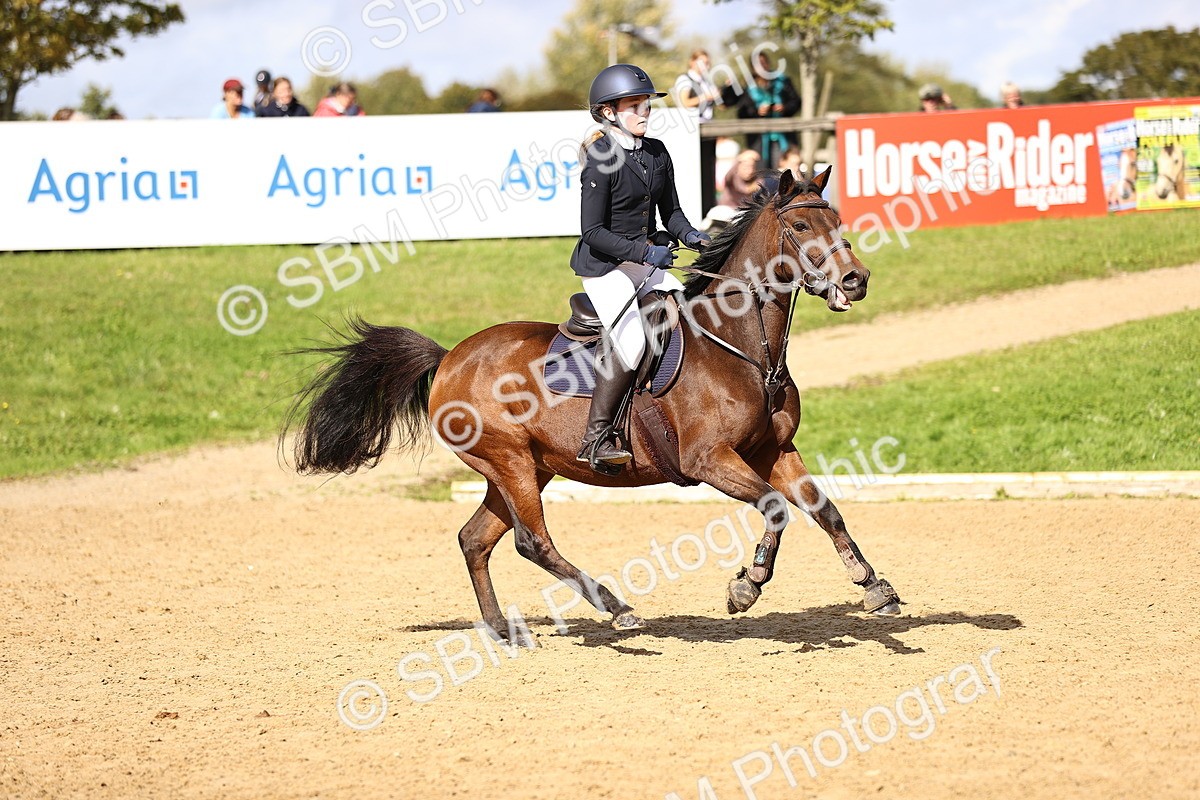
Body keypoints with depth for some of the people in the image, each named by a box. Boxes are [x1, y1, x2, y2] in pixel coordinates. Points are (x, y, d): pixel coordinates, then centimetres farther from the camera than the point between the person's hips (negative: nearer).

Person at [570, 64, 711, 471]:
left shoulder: (657, 154, 8)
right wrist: (644, 252, -24)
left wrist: (689, 234, -4)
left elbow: (670, 211, 17)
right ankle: (595, 439, -19)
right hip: (604, 268, -8)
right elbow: (593, 231, -17)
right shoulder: (601, 160, -15)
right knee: (631, 340, -27)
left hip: (646, 263, 8)